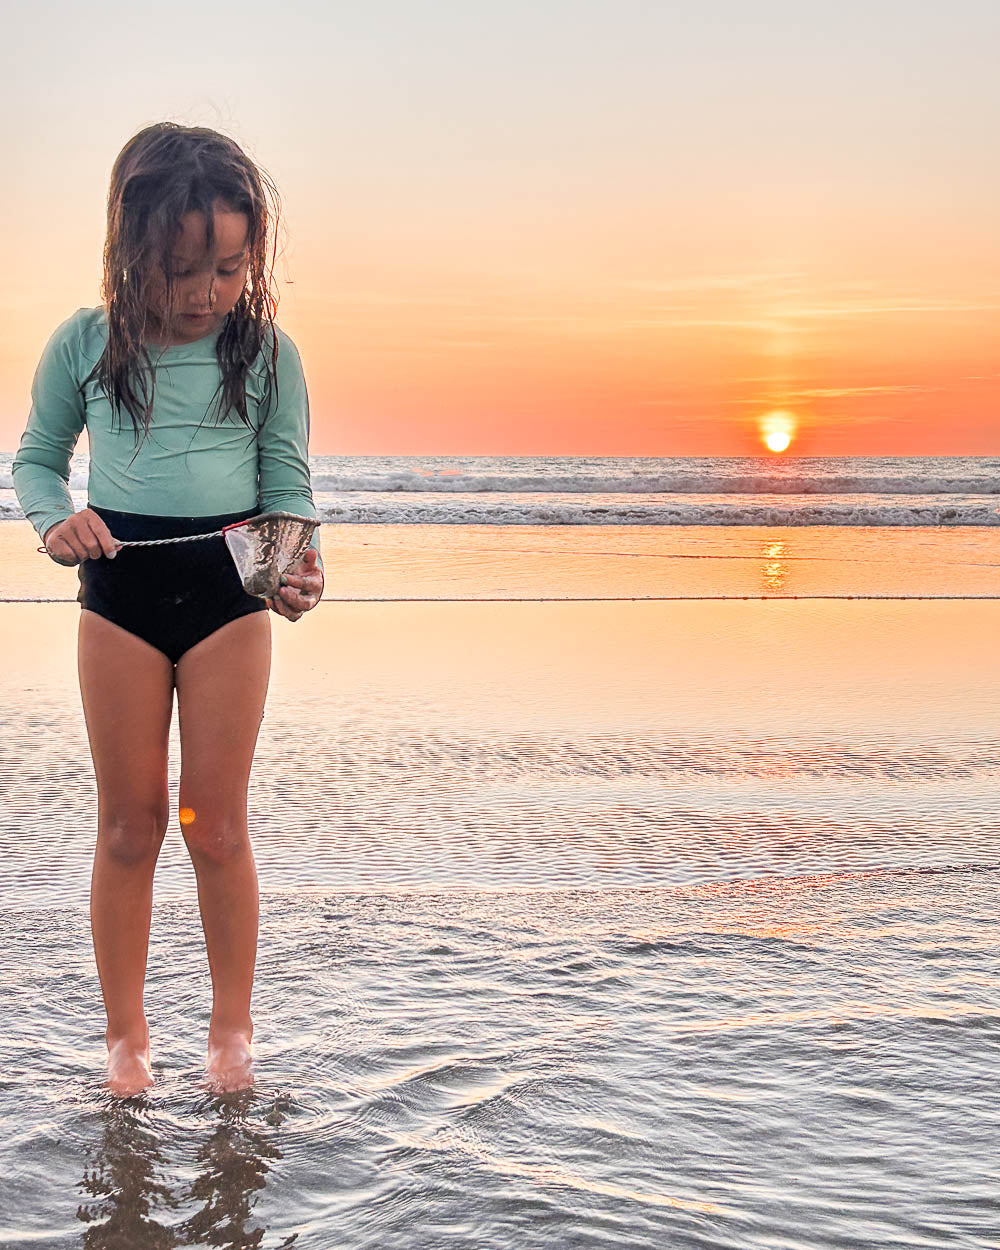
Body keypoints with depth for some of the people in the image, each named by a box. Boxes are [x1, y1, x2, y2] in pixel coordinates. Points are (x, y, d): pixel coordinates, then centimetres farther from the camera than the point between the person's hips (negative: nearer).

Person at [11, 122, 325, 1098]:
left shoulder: (269, 351, -4)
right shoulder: (84, 344, -3)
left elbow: (288, 484, 0)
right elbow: (35, 459, 8)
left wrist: (300, 563, -20)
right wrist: (56, 520, -14)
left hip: (228, 592, 0)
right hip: (119, 589, 1)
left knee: (216, 824, 4)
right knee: (129, 823, 8)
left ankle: (231, 1027, 22)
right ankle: (124, 1033, 23)